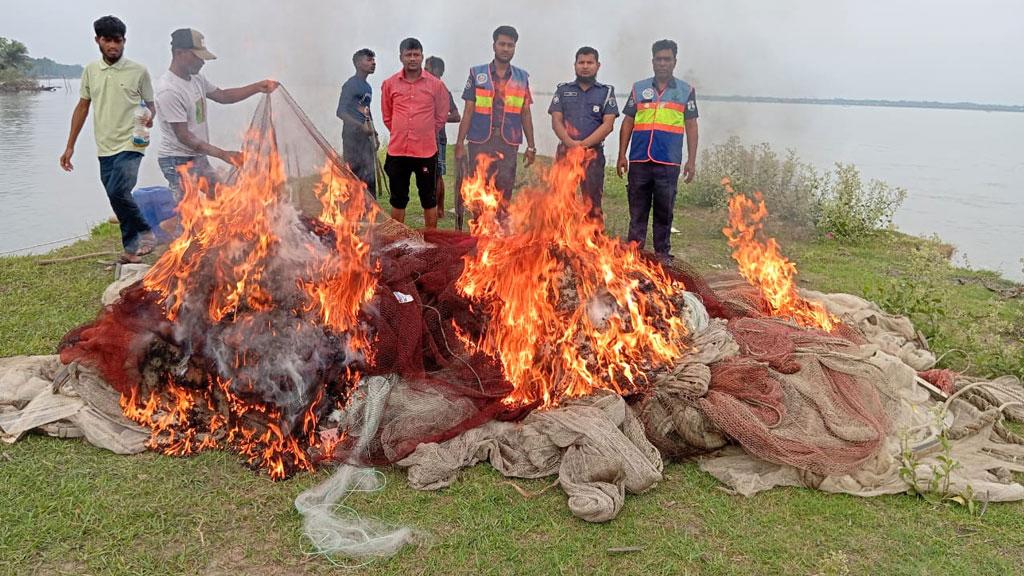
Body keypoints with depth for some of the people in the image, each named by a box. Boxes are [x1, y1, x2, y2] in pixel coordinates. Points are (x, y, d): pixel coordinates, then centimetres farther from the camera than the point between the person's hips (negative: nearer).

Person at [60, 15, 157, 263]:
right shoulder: (90, 71, 8)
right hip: (105, 149, 4)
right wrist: (70, 146, 13)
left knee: (118, 192, -22)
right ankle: (132, 249, 19)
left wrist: (149, 117, -19)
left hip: (130, 145, -4)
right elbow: (82, 107, 15)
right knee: (118, 199, 8)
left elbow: (151, 105, 7)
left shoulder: (139, 71, -2)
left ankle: (144, 233, -1)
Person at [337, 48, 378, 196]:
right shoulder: (350, 85, -9)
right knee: (354, 173, -7)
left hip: (366, 135, 9)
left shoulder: (368, 87, 17)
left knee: (369, 175, 9)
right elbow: (341, 112, -17)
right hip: (353, 135, -8)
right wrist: (361, 126, -27)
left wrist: (374, 133, 21)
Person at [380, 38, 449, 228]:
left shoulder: (435, 84, -1)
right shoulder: (389, 84, 3)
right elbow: (387, 116, 14)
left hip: (426, 151, -1)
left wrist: (426, 134, 9)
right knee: (398, 200, 11)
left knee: (429, 200, 7)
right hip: (397, 151, 2)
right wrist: (401, 133, 11)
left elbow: (441, 115, 8)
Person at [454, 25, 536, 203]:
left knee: (504, 190, 3)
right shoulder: (477, 74, 5)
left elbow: (525, 114, 12)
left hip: (509, 143, 1)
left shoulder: (522, 77, 10)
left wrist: (531, 146, 9)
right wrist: (460, 143, -2)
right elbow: (468, 111, 4)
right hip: (480, 141, -1)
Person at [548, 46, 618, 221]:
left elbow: (608, 125, -2)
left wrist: (584, 144, -13)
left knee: (592, 200, -3)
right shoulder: (563, 90, 13)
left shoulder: (606, 92, 9)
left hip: (593, 152, -1)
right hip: (565, 151, 1)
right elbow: (556, 121, 4)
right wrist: (571, 143, -13)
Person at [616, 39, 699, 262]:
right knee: (637, 209, 5)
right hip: (639, 160, 1)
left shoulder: (686, 91, 8)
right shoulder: (639, 89, 10)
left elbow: (691, 127, 7)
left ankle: (662, 252, 15)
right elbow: (627, 123, 11)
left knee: (664, 210, 5)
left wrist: (691, 161, 1)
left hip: (668, 162, -1)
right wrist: (622, 155, 4)